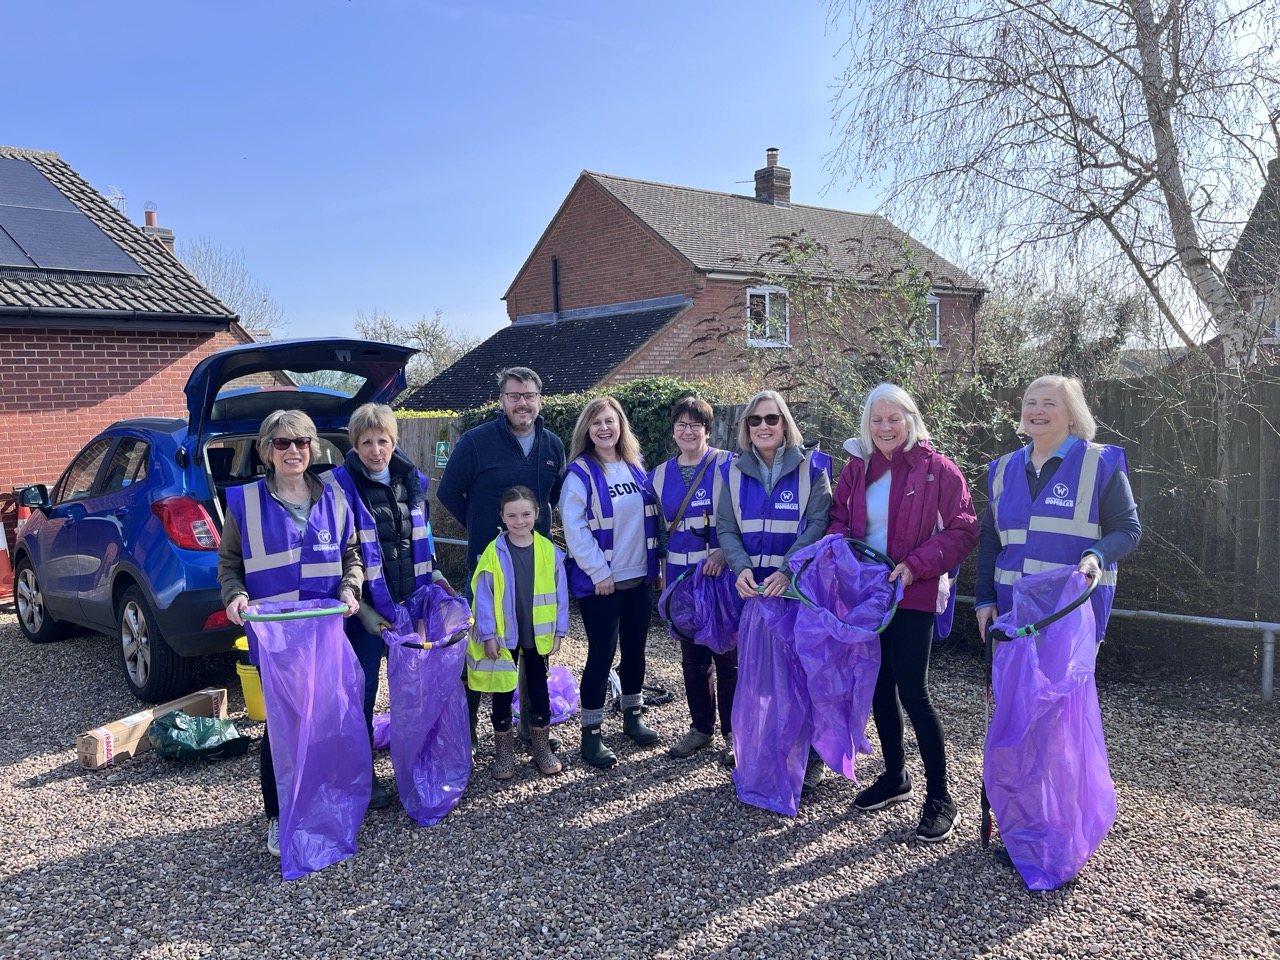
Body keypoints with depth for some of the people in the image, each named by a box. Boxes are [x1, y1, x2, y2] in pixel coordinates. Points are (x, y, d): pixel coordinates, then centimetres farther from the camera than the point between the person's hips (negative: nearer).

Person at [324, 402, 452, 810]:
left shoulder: (413, 480, 7)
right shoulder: (338, 486, -10)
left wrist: (434, 575, 6)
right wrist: (360, 607, -17)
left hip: (412, 604, 5)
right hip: (367, 608, -5)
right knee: (363, 689, 5)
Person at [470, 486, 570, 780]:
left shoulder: (549, 551, -5)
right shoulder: (493, 553, -9)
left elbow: (560, 594, 0)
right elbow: (484, 597, -7)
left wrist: (558, 632, 0)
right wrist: (488, 635, -10)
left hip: (538, 635, 1)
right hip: (504, 637, -1)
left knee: (539, 689, 12)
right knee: (503, 692, 9)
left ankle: (542, 748, 26)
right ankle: (503, 751, 23)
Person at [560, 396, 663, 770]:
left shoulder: (635, 466, 8)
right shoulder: (580, 472, -10)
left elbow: (650, 519, 13)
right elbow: (574, 528, -15)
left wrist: (656, 566, 10)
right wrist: (599, 571, -17)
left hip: (638, 577, 6)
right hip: (600, 581, -5)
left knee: (635, 648, 14)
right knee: (601, 654, -1)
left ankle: (633, 715, 32)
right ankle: (591, 733, 10)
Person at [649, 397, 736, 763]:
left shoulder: (727, 465, -5)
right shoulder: (661, 474, 11)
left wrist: (724, 552, -22)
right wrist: (660, 572, 16)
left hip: (721, 573, -5)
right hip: (681, 576, 5)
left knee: (727, 654, 0)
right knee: (691, 654, 12)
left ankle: (733, 733, 14)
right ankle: (700, 727, 27)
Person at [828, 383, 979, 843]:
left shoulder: (936, 470, -8)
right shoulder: (857, 469, 7)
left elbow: (963, 532, -9)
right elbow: (838, 517, 16)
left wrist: (915, 565, -19)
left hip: (914, 595, -6)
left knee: (912, 692, -6)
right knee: (879, 686, 14)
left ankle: (940, 798, 8)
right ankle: (895, 777, 33)